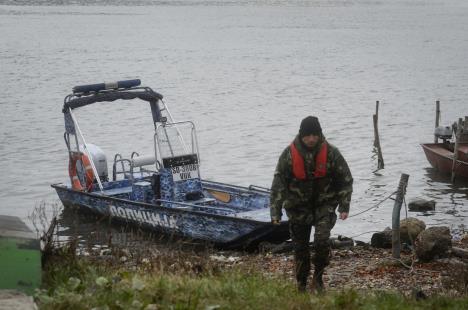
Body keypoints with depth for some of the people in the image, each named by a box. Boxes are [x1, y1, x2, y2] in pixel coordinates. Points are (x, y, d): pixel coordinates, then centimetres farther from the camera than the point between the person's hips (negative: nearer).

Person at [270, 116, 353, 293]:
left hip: (324, 203, -1)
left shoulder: (330, 153, -8)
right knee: (300, 247, 6)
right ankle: (301, 285, 21)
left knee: (322, 240, -19)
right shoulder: (289, 154, -10)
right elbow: (278, 184, -7)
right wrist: (276, 211, -11)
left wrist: (344, 206, -5)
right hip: (299, 206, 1)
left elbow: (345, 180, 0)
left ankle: (318, 277, 1)